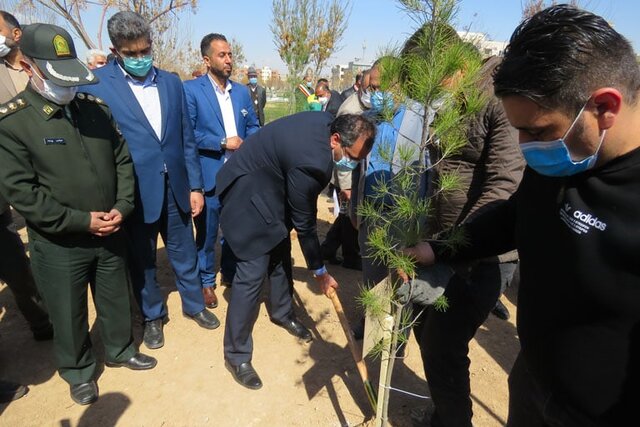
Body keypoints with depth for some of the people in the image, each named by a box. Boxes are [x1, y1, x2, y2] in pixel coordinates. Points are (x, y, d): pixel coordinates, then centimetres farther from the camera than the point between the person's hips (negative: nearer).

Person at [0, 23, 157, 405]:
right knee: (69, 314, 15)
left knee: (116, 299, 20)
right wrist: (82, 220, -18)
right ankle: (78, 370, 40)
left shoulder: (96, 108, 0)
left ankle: (120, 350, 45)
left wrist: (122, 207, -9)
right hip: (59, 244, -3)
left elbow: (123, 160, 4)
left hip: (111, 232, 4)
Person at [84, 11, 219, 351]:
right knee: (142, 260, 15)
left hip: (175, 188, 3)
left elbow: (186, 138, 6)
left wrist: (195, 185, 4)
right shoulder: (97, 83, -6)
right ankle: (152, 316, 38)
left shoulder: (171, 82, 5)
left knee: (185, 253, 17)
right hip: (134, 192, -2)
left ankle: (194, 305, 40)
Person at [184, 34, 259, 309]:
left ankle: (230, 274, 36)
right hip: (208, 175, -4)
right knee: (207, 232, 9)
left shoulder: (242, 91, 11)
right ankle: (206, 281, 28)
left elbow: (253, 127, 13)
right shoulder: (191, 89, -6)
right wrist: (222, 143, -16)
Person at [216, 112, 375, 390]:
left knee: (279, 253, 18)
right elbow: (304, 224, -22)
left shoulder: (327, 123, -9)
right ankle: (236, 354, 7)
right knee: (253, 272, -9)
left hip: (270, 184, 10)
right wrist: (319, 271, -10)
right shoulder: (310, 162, -34)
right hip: (247, 192, -10)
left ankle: (282, 313, 41)